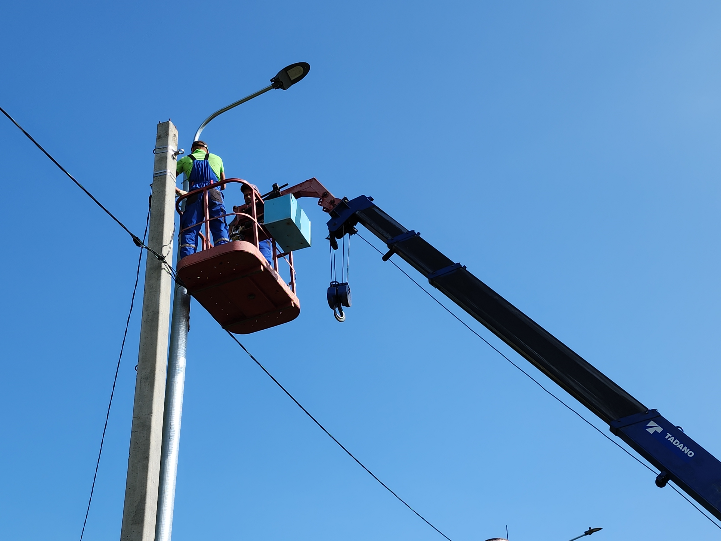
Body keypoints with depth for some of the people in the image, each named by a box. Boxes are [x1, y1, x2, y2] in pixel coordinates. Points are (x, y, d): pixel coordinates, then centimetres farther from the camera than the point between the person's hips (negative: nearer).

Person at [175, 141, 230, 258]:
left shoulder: (185, 160, 24)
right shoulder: (217, 159, 28)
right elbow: (223, 185, 33)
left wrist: (179, 192, 31)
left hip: (194, 196, 0)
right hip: (214, 194, 0)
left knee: (189, 231, -5)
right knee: (220, 230, -7)